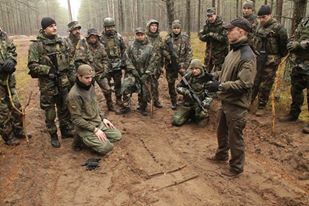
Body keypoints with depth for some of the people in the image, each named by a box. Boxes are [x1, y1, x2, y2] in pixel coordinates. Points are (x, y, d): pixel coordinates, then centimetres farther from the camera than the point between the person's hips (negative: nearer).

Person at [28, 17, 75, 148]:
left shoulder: (62, 42, 5)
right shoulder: (36, 45, -10)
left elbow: (70, 60, 11)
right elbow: (32, 65, -13)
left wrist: (72, 76, 8)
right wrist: (48, 70, -21)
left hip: (64, 82, 4)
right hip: (47, 84, -4)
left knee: (65, 108, 15)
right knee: (50, 111, 7)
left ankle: (67, 130, 32)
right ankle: (53, 135, 22)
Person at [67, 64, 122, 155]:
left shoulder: (91, 86, 1)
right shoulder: (74, 94, -24)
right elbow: (76, 119, -21)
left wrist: (102, 118, 7)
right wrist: (94, 129, -21)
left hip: (98, 122, 8)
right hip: (85, 127, -8)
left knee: (117, 136, 7)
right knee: (106, 147, -15)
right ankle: (83, 139, 5)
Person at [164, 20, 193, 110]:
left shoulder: (185, 37, -4)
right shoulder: (168, 38, 0)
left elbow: (189, 51, -5)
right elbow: (164, 51, 4)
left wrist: (186, 64, -11)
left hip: (182, 63, -2)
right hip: (170, 64, 2)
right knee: (171, 83, 8)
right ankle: (173, 102, 24)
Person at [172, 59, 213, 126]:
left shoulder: (207, 78, -10)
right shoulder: (188, 76, -4)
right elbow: (178, 87, 4)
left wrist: (206, 102, -21)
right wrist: (185, 91, -17)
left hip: (199, 103, -2)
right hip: (187, 103, 2)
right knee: (176, 121, -7)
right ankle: (190, 114, 20)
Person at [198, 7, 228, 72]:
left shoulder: (222, 25, -11)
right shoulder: (207, 25, 8)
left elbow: (224, 38, -19)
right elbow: (200, 36, 5)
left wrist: (213, 35, -18)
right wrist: (207, 35, -14)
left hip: (219, 53, -6)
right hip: (209, 52, 6)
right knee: (207, 71, 15)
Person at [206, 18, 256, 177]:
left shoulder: (247, 57, -22)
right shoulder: (233, 51, 5)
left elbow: (244, 84, -27)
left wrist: (220, 86, -28)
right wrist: (213, 75, 6)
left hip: (236, 105, -9)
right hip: (225, 101, 9)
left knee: (235, 137, 8)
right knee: (222, 132, 25)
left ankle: (236, 167, 28)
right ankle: (221, 155, 48)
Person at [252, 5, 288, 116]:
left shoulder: (278, 28, -14)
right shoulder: (259, 26, 7)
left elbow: (284, 45, -9)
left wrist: (278, 57, 0)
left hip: (270, 61, -5)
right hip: (256, 59, 6)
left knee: (265, 85, 3)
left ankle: (261, 107, 16)